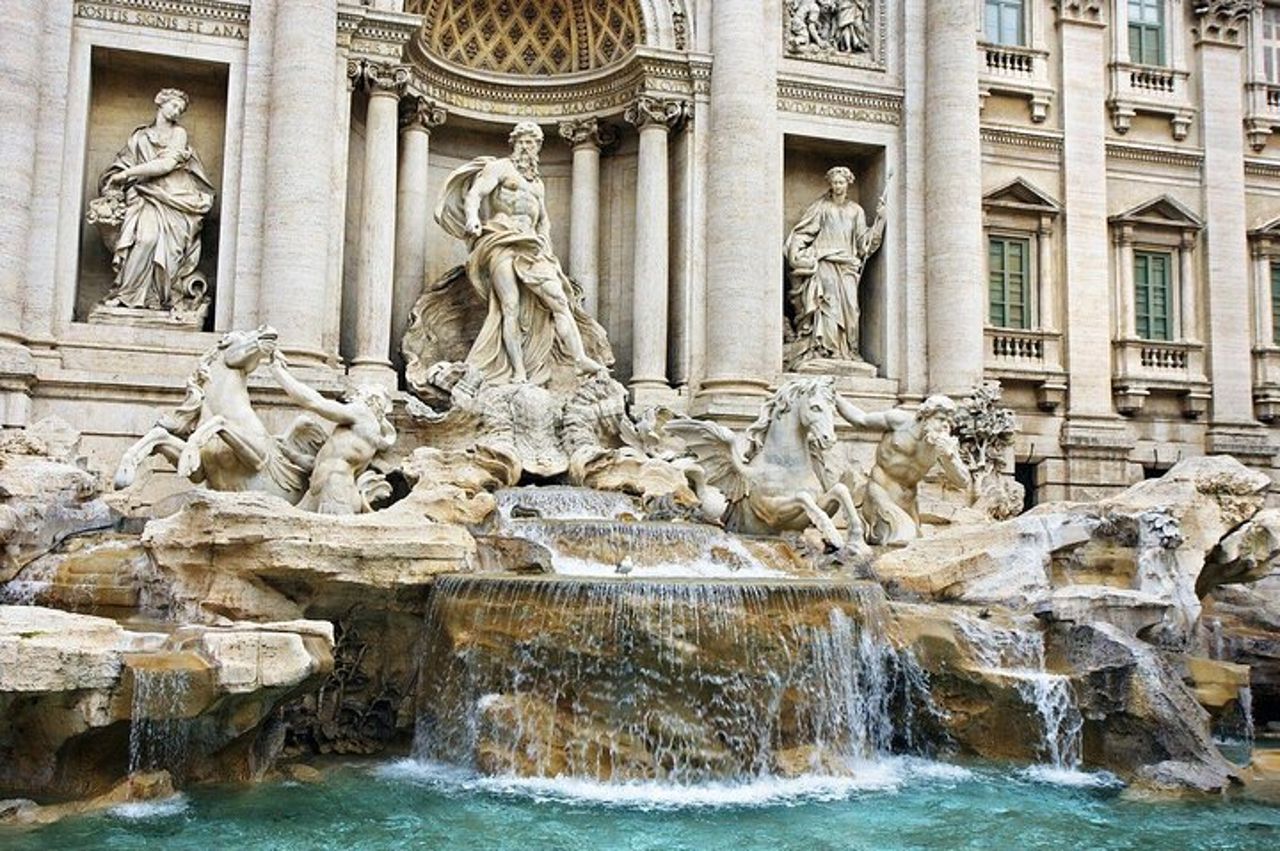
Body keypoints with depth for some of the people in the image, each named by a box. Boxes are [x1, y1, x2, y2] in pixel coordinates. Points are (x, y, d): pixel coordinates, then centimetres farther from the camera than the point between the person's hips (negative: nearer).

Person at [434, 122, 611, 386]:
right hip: (501, 242, -5)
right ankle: (518, 372, -21)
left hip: (531, 246, 5)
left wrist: (545, 240, 15)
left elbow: (544, 219, 35)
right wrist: (473, 217, -25)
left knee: (558, 298, -13)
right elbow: (474, 194, -4)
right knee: (510, 306, -17)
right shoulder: (500, 167, 10)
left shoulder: (538, 183, 29)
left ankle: (581, 359, -22)